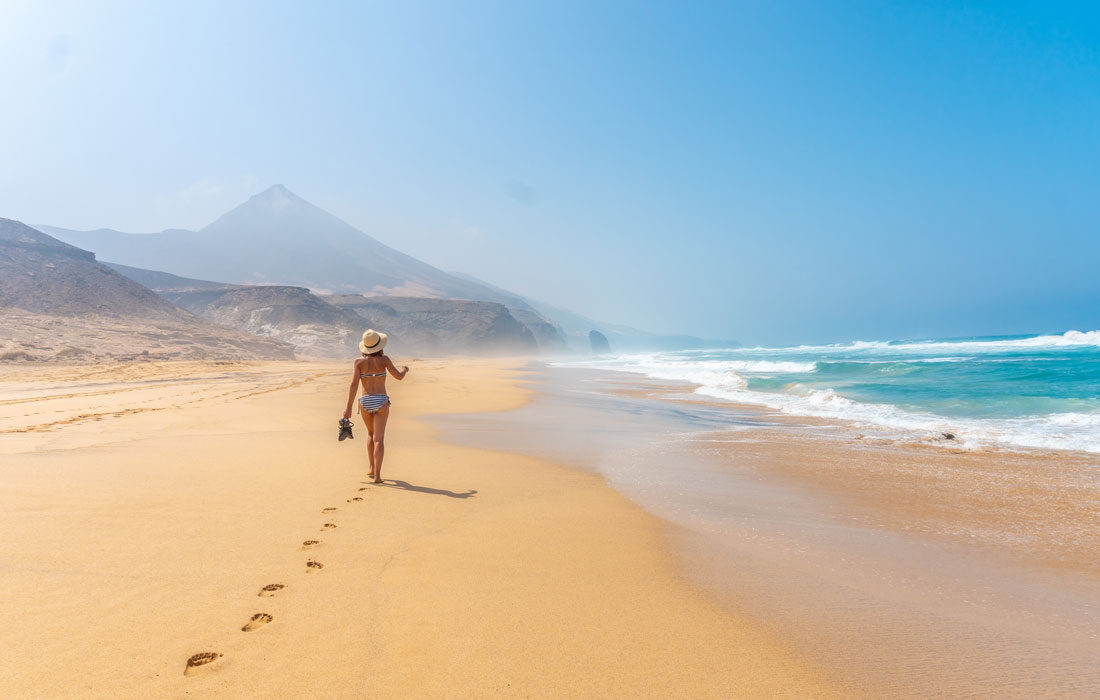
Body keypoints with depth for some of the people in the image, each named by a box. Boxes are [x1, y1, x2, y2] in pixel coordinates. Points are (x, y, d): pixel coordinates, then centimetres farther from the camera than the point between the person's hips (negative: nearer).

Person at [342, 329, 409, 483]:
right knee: (378, 439, -3)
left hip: (365, 402, 2)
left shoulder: (359, 361, 0)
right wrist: (405, 370, 25)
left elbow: (354, 384, -6)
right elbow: (399, 376, 1)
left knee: (371, 433, 26)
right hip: (381, 402, -2)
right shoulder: (383, 359, -3)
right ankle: (377, 475, -9)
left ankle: (372, 467, 23)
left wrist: (348, 407, -4)